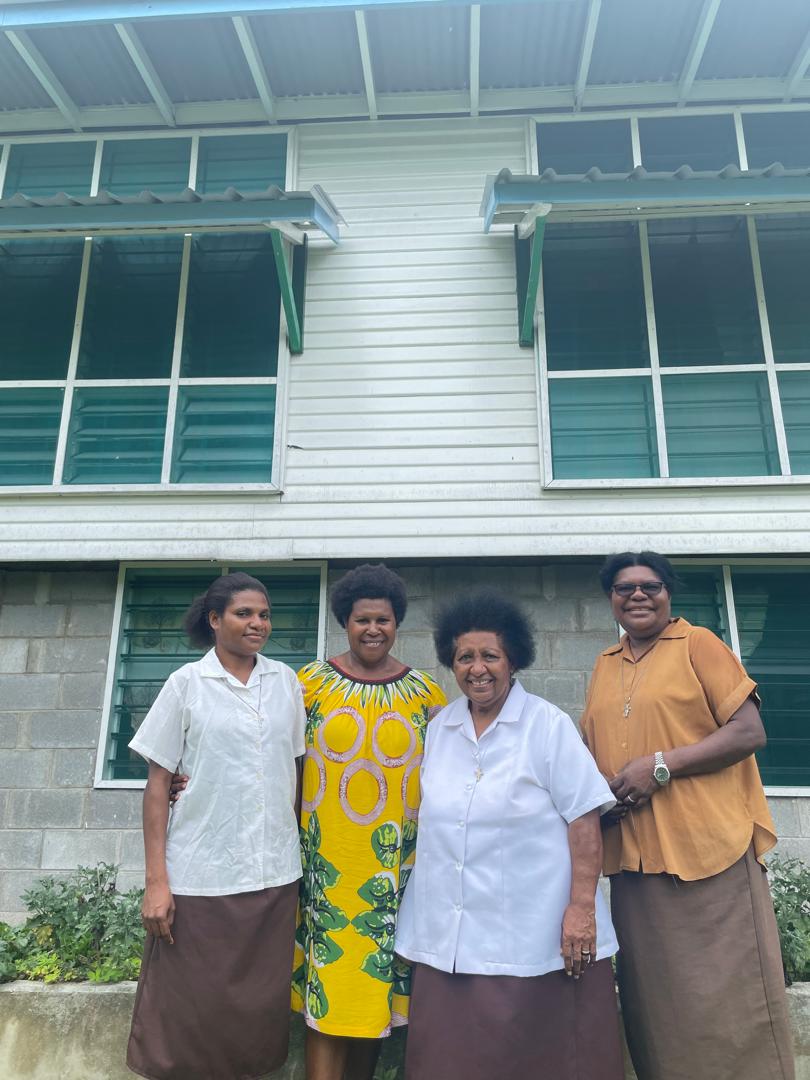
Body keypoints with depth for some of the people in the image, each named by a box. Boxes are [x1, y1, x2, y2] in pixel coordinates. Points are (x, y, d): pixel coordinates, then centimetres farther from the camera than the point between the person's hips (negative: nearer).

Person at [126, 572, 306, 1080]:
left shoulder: (286, 681, 3)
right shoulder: (187, 684, -4)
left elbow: (296, 770, 9)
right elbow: (159, 781, -3)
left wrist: (302, 853, 7)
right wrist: (156, 879, -7)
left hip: (275, 874, 3)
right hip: (200, 877, -2)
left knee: (261, 1006, 12)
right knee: (191, 1012, 8)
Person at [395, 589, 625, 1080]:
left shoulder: (549, 726, -8)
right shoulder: (439, 728, 8)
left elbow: (584, 820, -10)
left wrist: (582, 908, -14)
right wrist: (426, 899, 18)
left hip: (534, 935, -4)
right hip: (448, 938, 5)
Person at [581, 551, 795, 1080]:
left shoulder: (698, 644, -4)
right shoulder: (605, 665, 12)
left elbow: (750, 731, -11)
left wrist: (661, 765, -17)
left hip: (709, 847, -5)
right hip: (634, 857, 6)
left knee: (725, 996, 5)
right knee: (654, 998, 16)